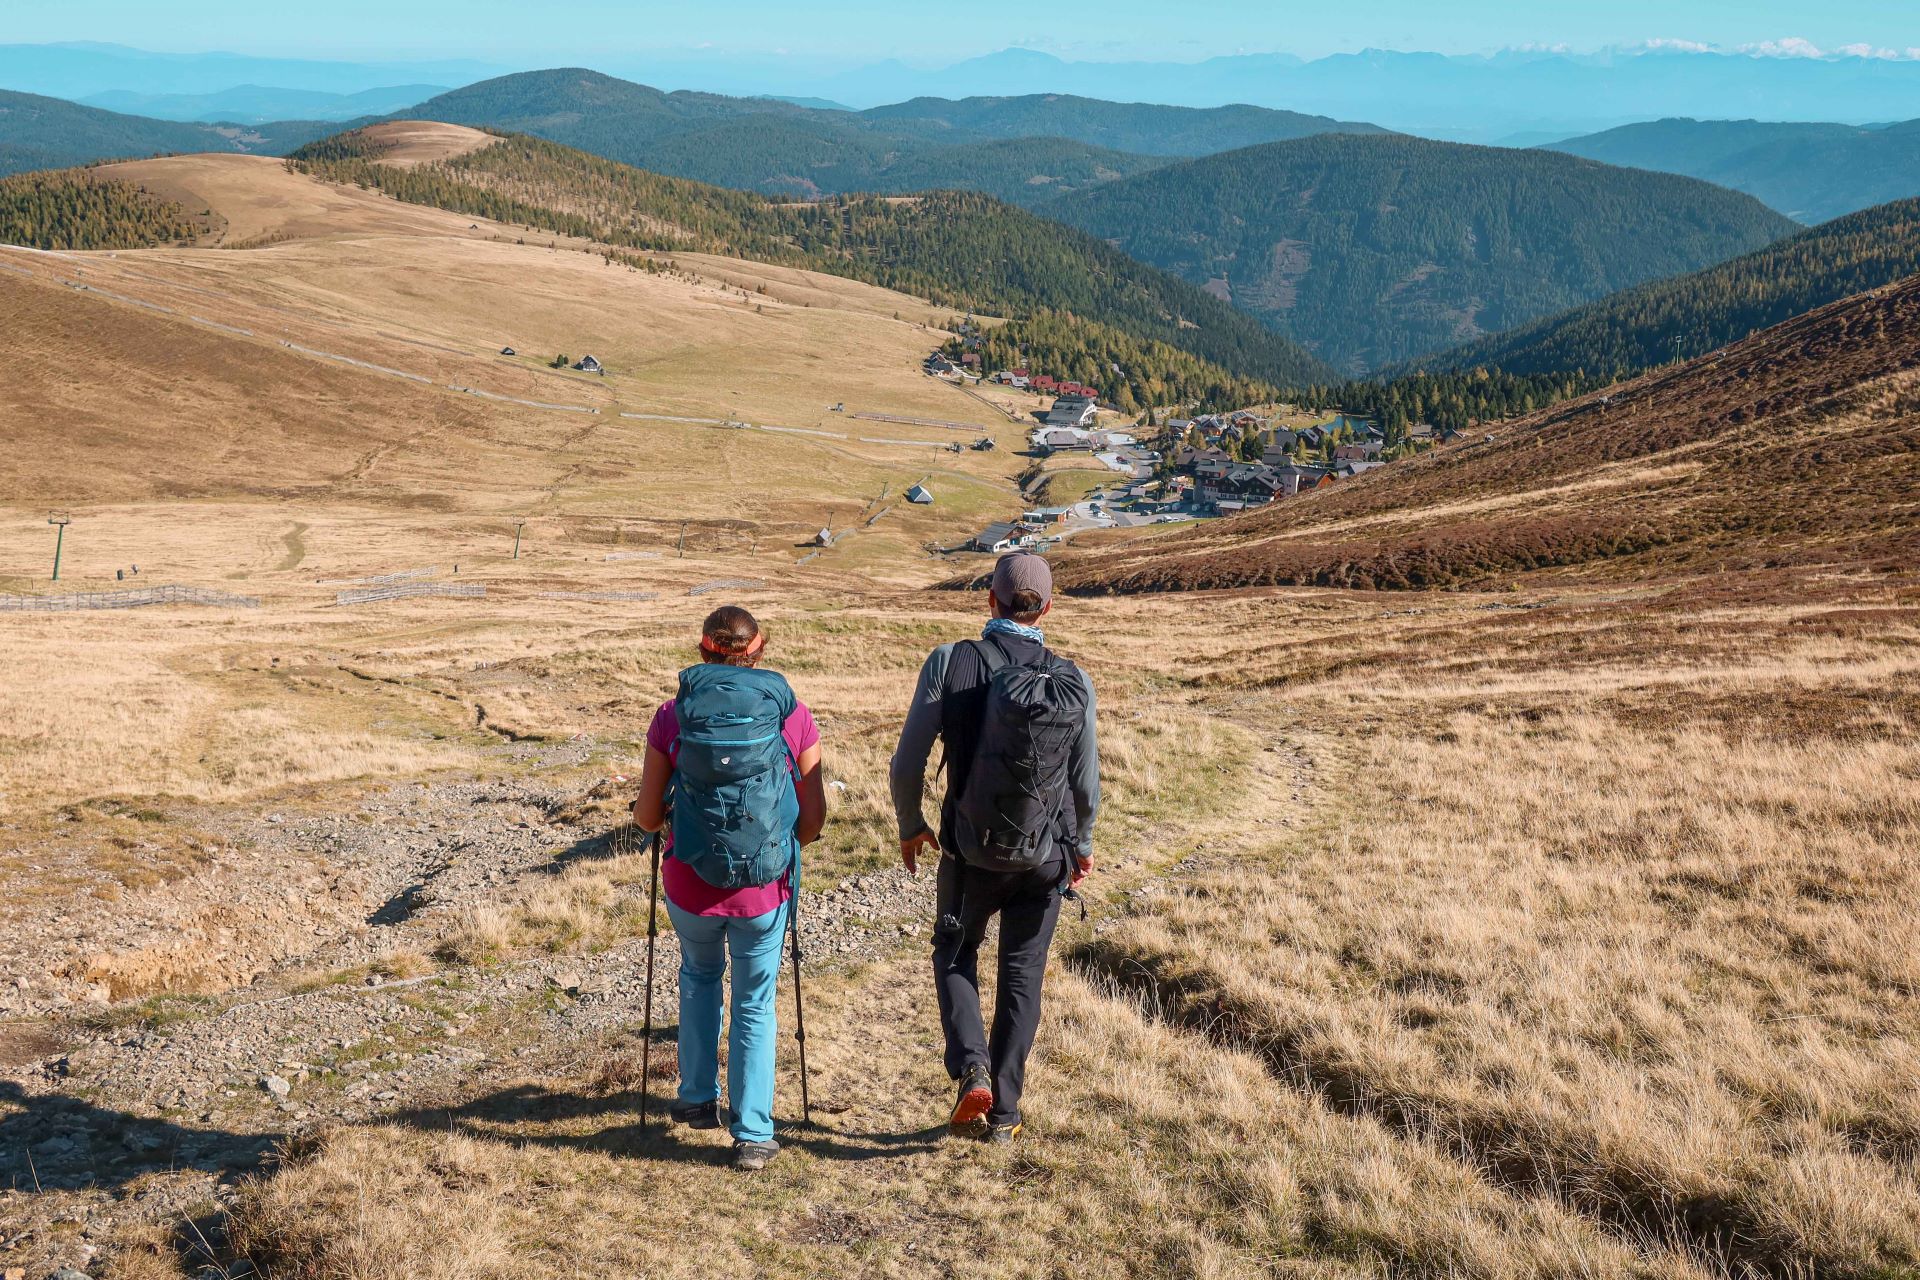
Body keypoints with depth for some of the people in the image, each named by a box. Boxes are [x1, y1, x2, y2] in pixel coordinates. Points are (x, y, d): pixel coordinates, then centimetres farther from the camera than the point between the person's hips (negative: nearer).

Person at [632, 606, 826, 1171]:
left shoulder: (674, 715, -6)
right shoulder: (792, 715, -5)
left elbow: (646, 817, -1)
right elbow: (813, 821, -1)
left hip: (690, 885, 1)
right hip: (764, 890, -1)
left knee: (700, 976, 30)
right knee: (755, 1004, 17)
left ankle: (698, 1099, 35)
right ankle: (753, 1135, 17)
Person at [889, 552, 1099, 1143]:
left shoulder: (951, 663, -14)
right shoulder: (1074, 683, -7)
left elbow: (908, 763, -11)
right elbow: (1086, 784, 1)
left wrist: (910, 826, 8)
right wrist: (1082, 844, 20)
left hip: (971, 850, -1)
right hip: (1048, 856, 2)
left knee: (954, 954, 23)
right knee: (1022, 977, 16)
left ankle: (971, 1068, 2)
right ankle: (1003, 1112, 21)